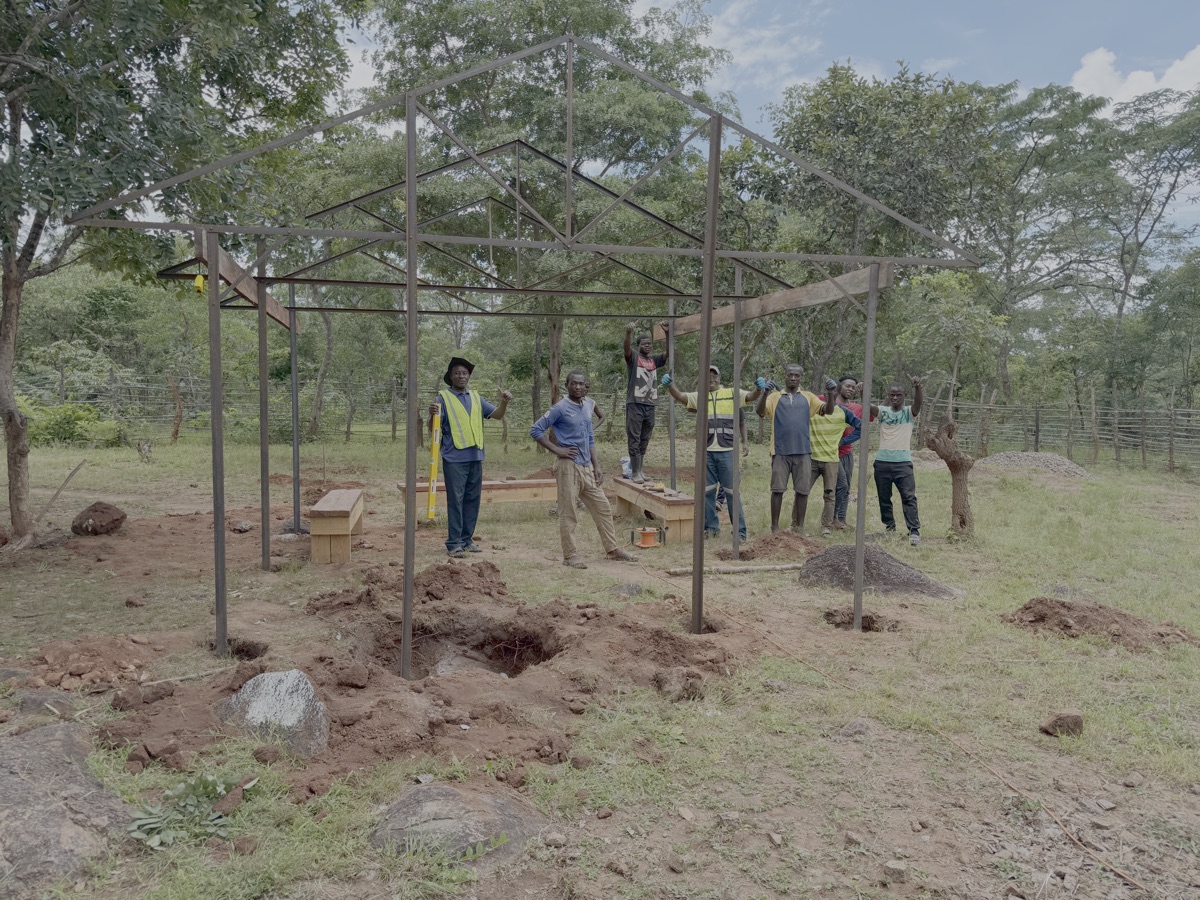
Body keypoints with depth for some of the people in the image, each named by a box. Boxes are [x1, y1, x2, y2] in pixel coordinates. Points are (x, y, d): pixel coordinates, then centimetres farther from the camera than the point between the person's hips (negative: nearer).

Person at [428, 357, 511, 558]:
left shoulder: (476, 398, 13)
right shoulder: (443, 398, -2)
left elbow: (497, 415, 9)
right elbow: (433, 430, -7)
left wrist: (504, 403, -11)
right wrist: (433, 414, -28)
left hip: (476, 457, 5)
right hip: (454, 458, -5)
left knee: (473, 500, 10)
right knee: (455, 500, -4)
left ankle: (467, 539, 20)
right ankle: (454, 543, 1)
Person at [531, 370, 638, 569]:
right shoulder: (560, 409, -9)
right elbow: (535, 430, -12)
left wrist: (596, 467, 13)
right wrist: (557, 450, -15)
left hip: (587, 468, 7)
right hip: (568, 467, -7)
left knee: (602, 507, 10)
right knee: (568, 513, -1)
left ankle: (613, 549, 20)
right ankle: (570, 555, 7)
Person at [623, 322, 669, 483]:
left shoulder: (655, 360, 14)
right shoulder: (633, 358, 1)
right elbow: (627, 349, -19)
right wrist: (628, 333, -40)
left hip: (650, 405, 5)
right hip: (635, 404, -5)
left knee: (644, 440, 12)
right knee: (634, 440, -2)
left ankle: (640, 470, 22)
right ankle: (636, 473, -1)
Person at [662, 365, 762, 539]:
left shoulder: (732, 393, 5)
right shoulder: (699, 396, 8)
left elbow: (751, 397, -7)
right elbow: (680, 396, -5)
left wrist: (759, 389, -30)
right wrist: (670, 385, -25)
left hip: (727, 451, -2)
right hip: (706, 452, 2)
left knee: (732, 492, 1)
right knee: (707, 491, 10)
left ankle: (740, 531, 7)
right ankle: (711, 527, 22)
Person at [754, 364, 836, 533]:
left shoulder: (808, 397, 12)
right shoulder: (775, 397, 6)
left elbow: (828, 410, 2)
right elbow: (760, 412, -9)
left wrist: (830, 394, -17)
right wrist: (765, 394, -27)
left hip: (803, 451, 2)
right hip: (781, 451, -2)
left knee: (802, 490, 5)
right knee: (777, 489, 0)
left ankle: (799, 527, 15)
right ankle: (774, 527, 9)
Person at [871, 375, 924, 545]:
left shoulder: (909, 412, 3)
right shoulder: (882, 411, 7)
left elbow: (918, 402, -17)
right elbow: (868, 407, -12)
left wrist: (917, 387, -39)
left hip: (903, 461, -2)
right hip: (882, 461, 2)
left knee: (909, 496, -9)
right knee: (884, 497, 10)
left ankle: (914, 531, -9)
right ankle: (889, 527, 23)